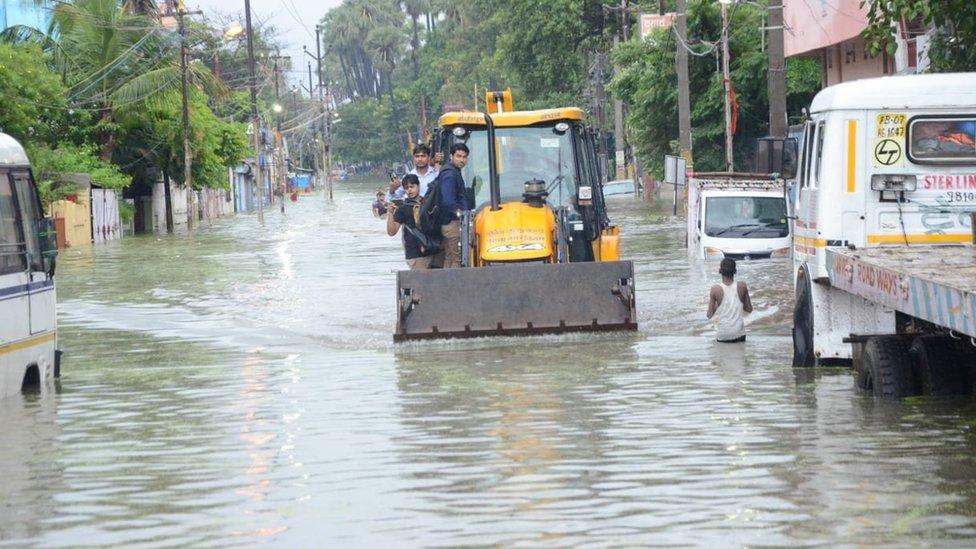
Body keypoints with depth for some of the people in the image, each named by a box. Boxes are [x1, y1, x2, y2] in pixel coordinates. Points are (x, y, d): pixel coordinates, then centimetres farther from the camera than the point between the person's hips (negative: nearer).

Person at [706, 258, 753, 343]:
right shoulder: (742, 286, -7)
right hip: (739, 335, 1)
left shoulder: (716, 289, -12)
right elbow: (749, 309, 5)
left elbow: (709, 315, -5)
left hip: (722, 336, 0)